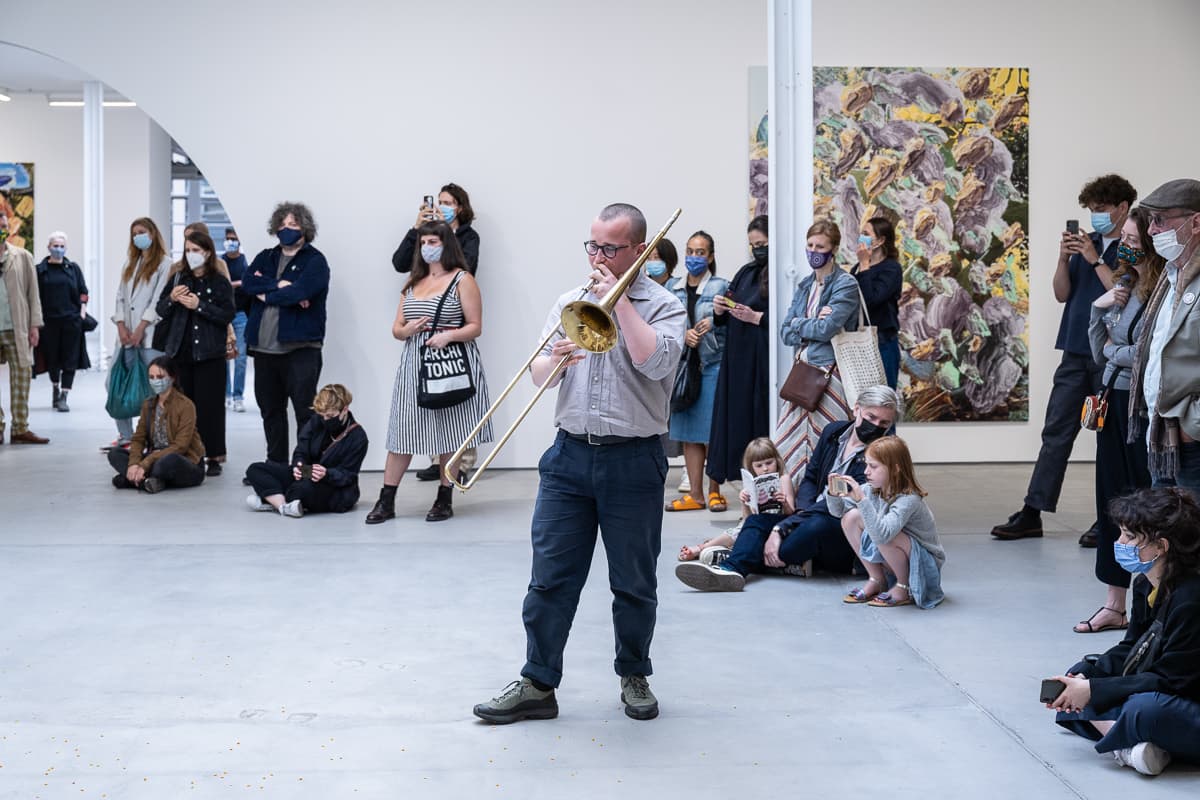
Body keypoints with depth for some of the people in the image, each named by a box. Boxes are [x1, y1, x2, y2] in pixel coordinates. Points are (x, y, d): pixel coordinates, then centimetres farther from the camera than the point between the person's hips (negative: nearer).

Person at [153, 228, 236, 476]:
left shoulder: (220, 282, 0)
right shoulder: (177, 277, 11)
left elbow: (227, 315, -9)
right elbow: (160, 311, 11)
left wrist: (199, 306, -16)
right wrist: (171, 299, -8)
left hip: (209, 354, -3)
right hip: (180, 352, 4)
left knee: (209, 406, -3)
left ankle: (214, 457, 2)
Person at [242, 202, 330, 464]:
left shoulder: (315, 260, -1)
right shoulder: (265, 258, 16)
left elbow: (299, 292, -16)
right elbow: (247, 282, -2)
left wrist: (265, 293, -3)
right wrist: (280, 285, -14)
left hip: (300, 346, -6)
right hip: (264, 347, 6)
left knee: (305, 411, -5)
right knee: (270, 410, 14)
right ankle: (276, 464, 25)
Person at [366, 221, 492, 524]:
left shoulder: (462, 280, -1)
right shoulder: (414, 281, 16)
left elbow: (475, 327, -5)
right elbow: (396, 328, 16)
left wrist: (448, 335, -21)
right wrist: (407, 330, -7)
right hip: (414, 363, 5)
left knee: (449, 432, 1)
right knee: (402, 430, 1)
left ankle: (445, 500, 13)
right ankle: (386, 501, 5)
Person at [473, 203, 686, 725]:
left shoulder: (664, 305, 0)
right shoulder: (571, 302, 12)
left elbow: (656, 361, -20)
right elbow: (538, 376, 8)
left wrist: (619, 300, -14)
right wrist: (555, 360, -15)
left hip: (633, 461, -3)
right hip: (570, 455, 3)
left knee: (634, 584, 7)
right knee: (550, 579, 2)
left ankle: (634, 677, 25)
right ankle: (538, 685, 9)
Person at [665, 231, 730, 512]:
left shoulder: (721, 286, 0)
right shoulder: (672, 288, 11)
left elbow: (732, 325, 0)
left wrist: (714, 322, -16)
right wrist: (684, 334, -8)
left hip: (713, 365, -4)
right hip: (684, 364, 4)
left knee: (712, 431, -2)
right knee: (688, 432, 6)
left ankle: (714, 491, 11)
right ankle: (695, 494, 12)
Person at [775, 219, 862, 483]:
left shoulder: (846, 284, -5)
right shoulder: (805, 285, 16)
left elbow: (826, 329, -15)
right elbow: (786, 333, 10)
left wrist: (798, 324, 1)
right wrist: (812, 323, -7)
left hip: (830, 372, -7)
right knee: (789, 443, 4)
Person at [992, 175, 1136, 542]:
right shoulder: (1086, 244, 14)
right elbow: (1062, 294, 12)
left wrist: (1095, 260, -15)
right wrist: (1064, 259, -3)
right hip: (1076, 352, 6)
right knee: (1056, 431, 5)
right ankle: (1032, 513, 7)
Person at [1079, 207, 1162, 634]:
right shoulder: (1122, 284, 10)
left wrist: (1115, 351, -2)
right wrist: (1098, 310, -1)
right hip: (1113, 400, 8)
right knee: (1111, 499, 11)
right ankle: (1114, 605, 20)